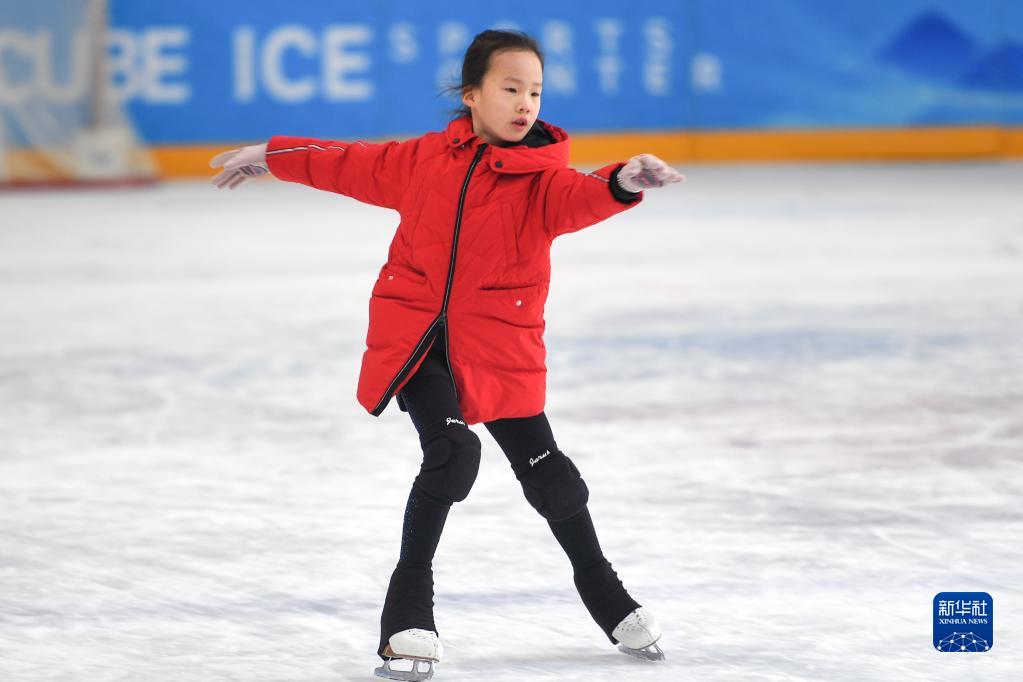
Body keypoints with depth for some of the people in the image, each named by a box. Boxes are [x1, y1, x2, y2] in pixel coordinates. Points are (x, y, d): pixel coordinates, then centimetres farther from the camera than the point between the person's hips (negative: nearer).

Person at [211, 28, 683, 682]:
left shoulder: (542, 175, -5)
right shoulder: (426, 158, 2)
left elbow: (579, 198, -28)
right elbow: (352, 165, 17)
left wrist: (622, 182, -50)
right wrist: (270, 156, 26)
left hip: (501, 347, 0)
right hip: (414, 335, 0)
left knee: (546, 471, 5)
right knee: (451, 452, -21)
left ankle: (604, 592, 32)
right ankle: (408, 613, -11)